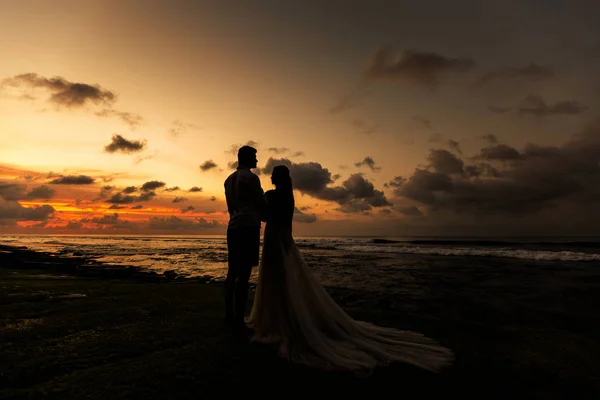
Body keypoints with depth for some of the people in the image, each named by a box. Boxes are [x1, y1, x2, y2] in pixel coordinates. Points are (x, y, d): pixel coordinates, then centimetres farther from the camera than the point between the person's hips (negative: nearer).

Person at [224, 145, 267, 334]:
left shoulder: (229, 179, 19)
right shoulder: (251, 177, -6)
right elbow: (261, 203, 0)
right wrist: (269, 218, 18)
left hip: (233, 226, 9)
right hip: (249, 227, -8)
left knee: (232, 272, 11)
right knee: (243, 274, -7)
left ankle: (229, 315, 17)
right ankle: (239, 320, -5)